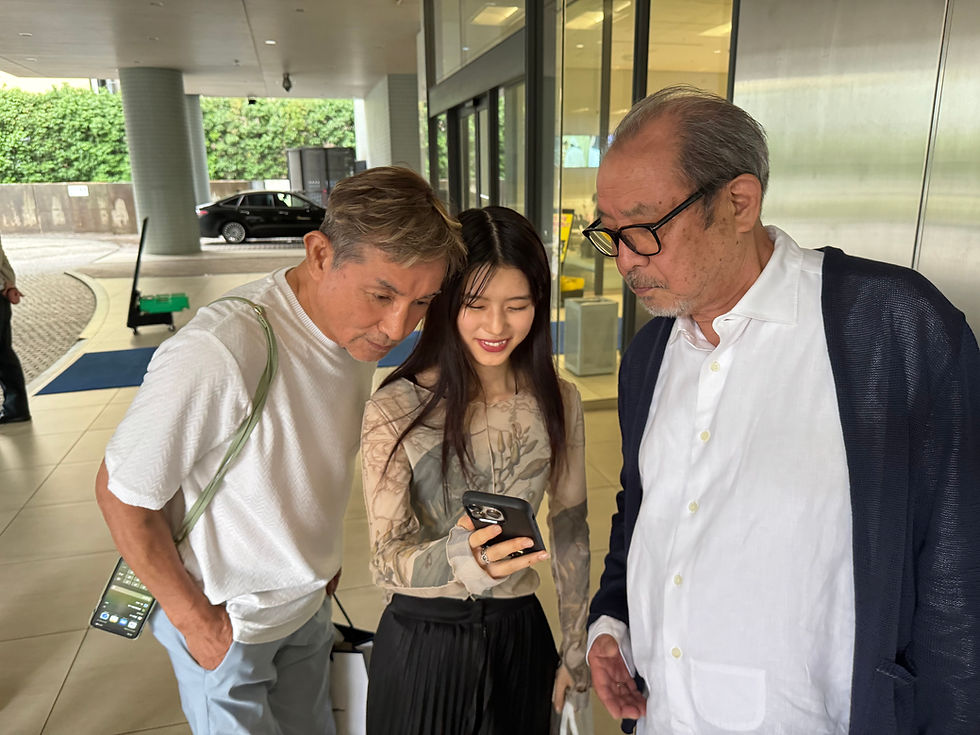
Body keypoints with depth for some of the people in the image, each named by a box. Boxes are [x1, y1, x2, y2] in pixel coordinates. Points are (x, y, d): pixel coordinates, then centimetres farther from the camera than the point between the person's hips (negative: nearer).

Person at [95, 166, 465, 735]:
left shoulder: (361, 328, -10)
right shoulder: (218, 353, -35)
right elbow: (122, 494, -22)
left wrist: (325, 554, 9)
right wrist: (196, 619, -14)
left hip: (308, 603, 6)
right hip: (225, 623, -6)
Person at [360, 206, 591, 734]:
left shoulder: (558, 401, -6)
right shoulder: (394, 410, -16)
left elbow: (570, 529, 3)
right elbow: (385, 562, -18)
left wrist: (575, 649, 7)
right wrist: (457, 558, -39)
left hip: (520, 635, 3)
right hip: (421, 642, -2)